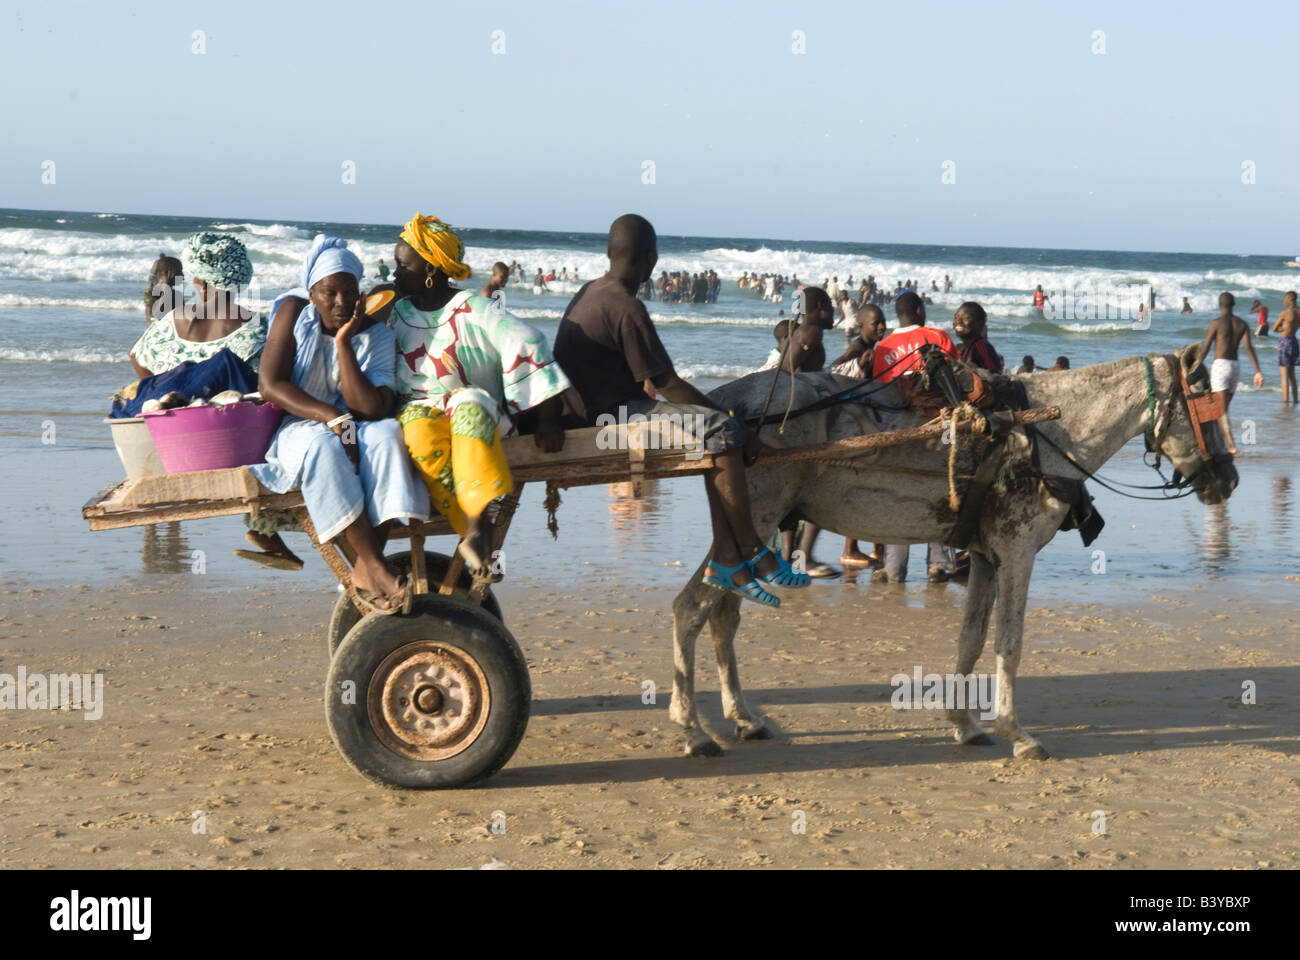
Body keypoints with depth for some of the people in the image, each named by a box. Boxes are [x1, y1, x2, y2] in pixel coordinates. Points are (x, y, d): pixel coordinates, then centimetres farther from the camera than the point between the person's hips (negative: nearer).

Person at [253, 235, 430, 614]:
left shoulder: (378, 337, -3)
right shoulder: (294, 312, -2)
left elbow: (371, 410, -15)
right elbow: (270, 384, -12)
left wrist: (344, 344, -19)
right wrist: (335, 419, -23)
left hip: (353, 431, 2)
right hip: (296, 430, -1)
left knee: (386, 432, -32)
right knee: (323, 447, -36)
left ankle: (366, 568, -34)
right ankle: (378, 569, -37)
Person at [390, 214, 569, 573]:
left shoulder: (475, 309, -1)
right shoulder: (395, 314, 12)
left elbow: (527, 349, -9)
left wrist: (548, 421, -17)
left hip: (480, 410, -2)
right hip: (419, 411, 2)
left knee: (469, 406, -39)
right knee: (420, 435, -36)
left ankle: (475, 528, -47)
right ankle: (476, 536, -37)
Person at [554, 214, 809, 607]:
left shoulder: (588, 292, 14)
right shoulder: (627, 308, -16)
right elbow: (667, 384, -14)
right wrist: (722, 412, -3)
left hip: (589, 408, 10)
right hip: (611, 413, -10)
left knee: (713, 440, 7)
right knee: (723, 432, -17)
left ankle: (725, 561, -2)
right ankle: (752, 553, -12)